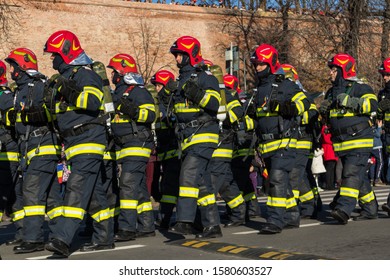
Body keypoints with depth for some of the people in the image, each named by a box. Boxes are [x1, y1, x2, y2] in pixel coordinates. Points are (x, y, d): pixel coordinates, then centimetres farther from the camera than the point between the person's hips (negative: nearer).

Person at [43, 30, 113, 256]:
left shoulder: (85, 74, -9)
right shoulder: (65, 77, 21)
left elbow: (93, 101, -25)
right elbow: (61, 110, 30)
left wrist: (71, 94, -33)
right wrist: (51, 104, 13)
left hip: (89, 141, -10)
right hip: (74, 143, 10)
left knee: (77, 188, -17)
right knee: (95, 191, 13)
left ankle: (63, 239, -25)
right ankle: (104, 238, 20)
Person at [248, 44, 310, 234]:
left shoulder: (285, 85, -6)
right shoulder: (260, 89, 18)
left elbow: (304, 103, -13)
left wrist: (284, 107, -28)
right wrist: (251, 112, 9)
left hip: (284, 142, -8)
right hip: (266, 145, 8)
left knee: (278, 180, -16)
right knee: (281, 182, 14)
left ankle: (275, 220, -17)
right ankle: (292, 216, 24)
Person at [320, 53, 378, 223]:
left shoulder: (360, 87, -5)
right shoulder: (331, 92, 18)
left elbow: (372, 105, -21)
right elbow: (327, 118, 26)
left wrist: (349, 101, -26)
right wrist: (324, 110, 3)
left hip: (359, 141, -7)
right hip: (340, 144, 8)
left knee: (352, 174, -17)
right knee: (360, 177, 13)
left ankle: (344, 209, -25)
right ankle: (370, 209, 21)